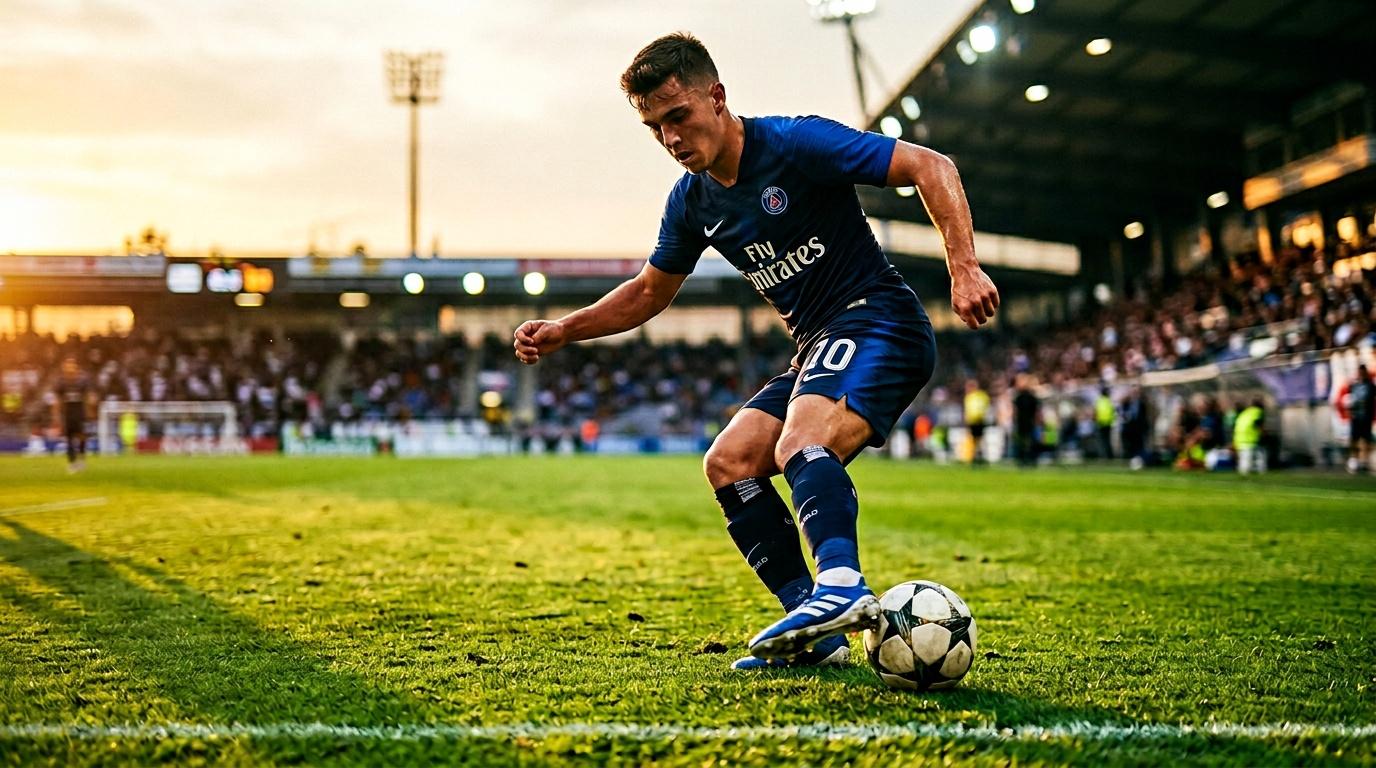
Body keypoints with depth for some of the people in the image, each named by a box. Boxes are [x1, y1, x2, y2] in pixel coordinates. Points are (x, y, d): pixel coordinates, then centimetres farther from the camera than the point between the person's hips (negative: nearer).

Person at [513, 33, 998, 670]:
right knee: (728, 463, -4)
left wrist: (964, 268, -27)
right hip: (816, 351, 8)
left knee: (800, 445, -33)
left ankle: (840, 584, -55)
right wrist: (563, 331, 13)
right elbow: (649, 291, 25)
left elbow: (931, 167, -16)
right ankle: (816, 633, -6)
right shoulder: (692, 200, 10)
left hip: (877, 320, -8)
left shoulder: (797, 143, -13)